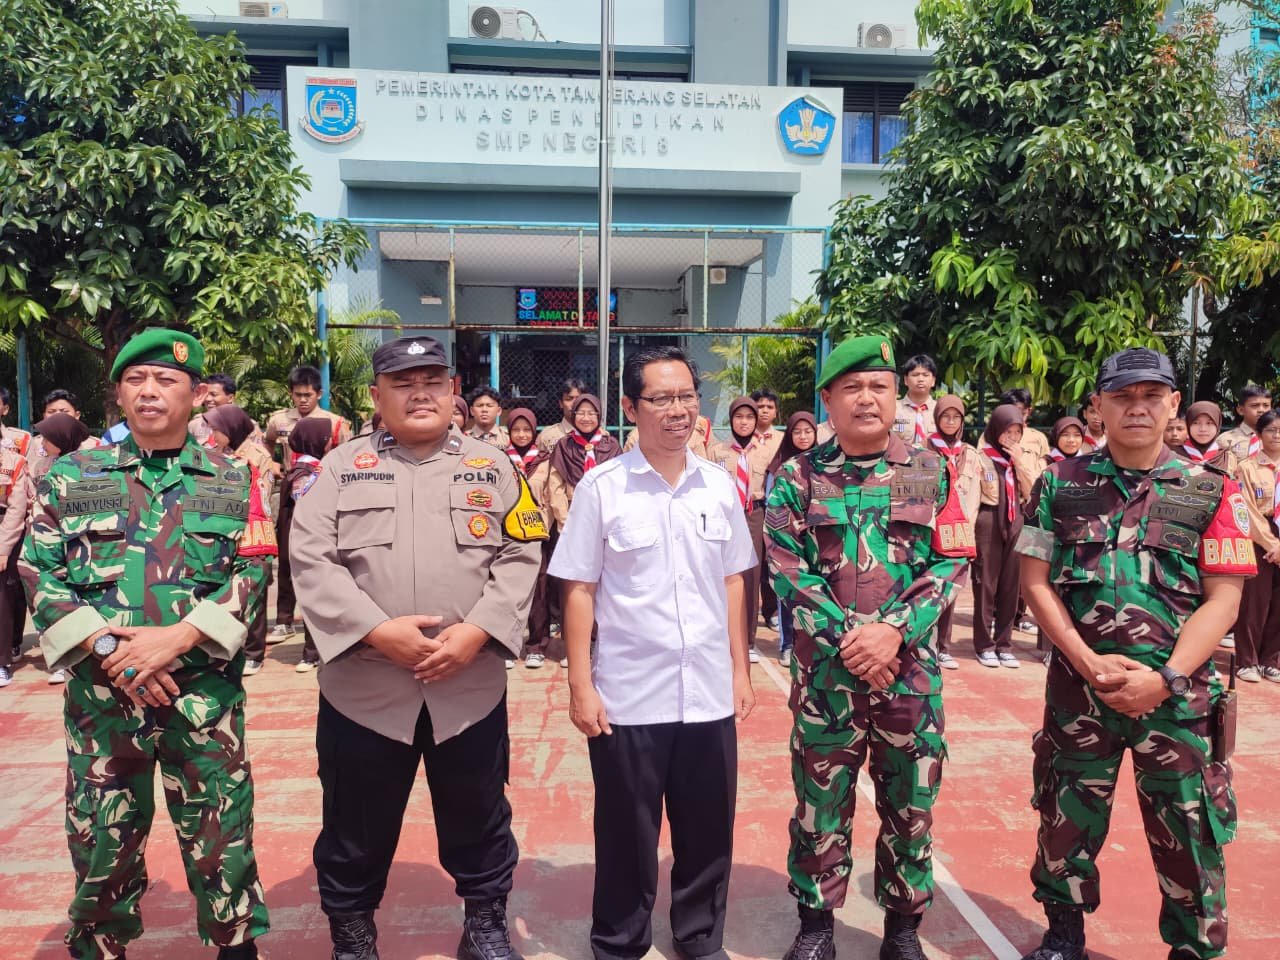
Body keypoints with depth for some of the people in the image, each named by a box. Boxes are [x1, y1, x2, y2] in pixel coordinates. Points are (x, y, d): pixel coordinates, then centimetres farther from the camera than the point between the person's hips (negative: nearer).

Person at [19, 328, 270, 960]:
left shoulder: (232, 481, 3)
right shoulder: (71, 476, 6)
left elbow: (251, 575, -4)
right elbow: (39, 573, 0)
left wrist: (174, 638, -15)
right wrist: (107, 650, -12)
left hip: (206, 692, -1)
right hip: (101, 691, 1)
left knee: (221, 837, 7)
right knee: (102, 839, 12)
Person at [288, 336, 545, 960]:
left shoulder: (492, 467, 5)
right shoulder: (341, 467, 2)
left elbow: (520, 557, 0)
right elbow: (310, 561, -6)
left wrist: (474, 633, -13)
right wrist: (380, 632, -16)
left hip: (471, 685, 1)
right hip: (364, 686, 0)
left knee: (479, 818, 16)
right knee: (357, 826, 15)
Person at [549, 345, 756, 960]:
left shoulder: (719, 485, 3)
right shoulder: (601, 488, -8)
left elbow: (732, 581, 10)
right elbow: (579, 590, -6)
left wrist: (740, 669, 9)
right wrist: (581, 685, -8)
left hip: (710, 694, 3)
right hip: (628, 696, -3)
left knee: (709, 832, 17)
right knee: (627, 836, 13)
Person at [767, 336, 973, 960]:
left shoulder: (932, 473, 2)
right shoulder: (796, 479, -1)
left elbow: (953, 563, -2)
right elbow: (788, 573, -5)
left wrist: (893, 630, -15)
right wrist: (845, 638, -15)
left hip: (912, 670, 1)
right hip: (824, 670, -1)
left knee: (911, 805, 13)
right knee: (820, 803, 11)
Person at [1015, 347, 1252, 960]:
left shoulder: (1211, 491, 0)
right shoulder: (1062, 484, 1)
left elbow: (1223, 600, -5)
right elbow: (1035, 582, -1)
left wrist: (1163, 678, -15)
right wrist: (1089, 663, -11)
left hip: (1177, 694, -1)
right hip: (1077, 686, 1)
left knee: (1188, 832, 8)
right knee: (1067, 818, 13)